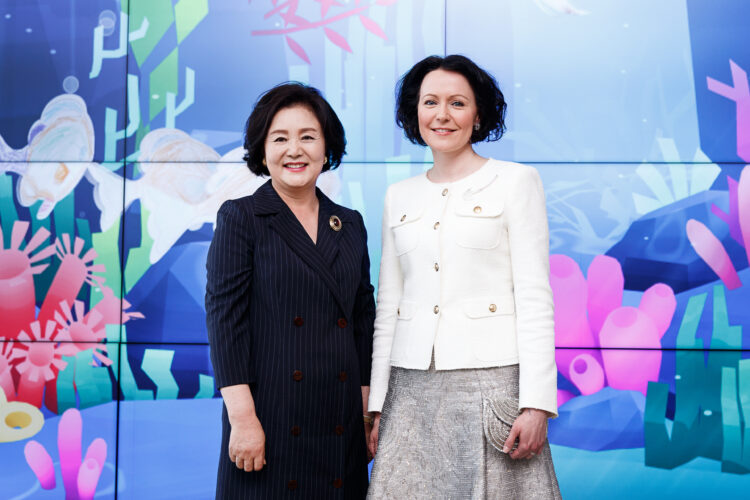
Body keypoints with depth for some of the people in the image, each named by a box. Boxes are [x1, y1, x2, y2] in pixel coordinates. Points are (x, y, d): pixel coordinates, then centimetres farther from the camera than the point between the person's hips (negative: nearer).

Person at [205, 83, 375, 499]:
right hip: (271, 416, -4)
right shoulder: (240, 219, -1)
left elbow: (364, 319, 13)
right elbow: (224, 317, -7)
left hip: (340, 424, 4)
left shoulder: (350, 225, 12)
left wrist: (369, 411, 9)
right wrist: (242, 417, -14)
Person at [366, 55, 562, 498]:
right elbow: (387, 307, 14)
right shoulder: (399, 196, 13)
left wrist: (536, 404, -12)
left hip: (491, 379, -4)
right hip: (412, 389, 4)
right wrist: (377, 405, 10)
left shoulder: (516, 181, 1)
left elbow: (535, 297, -5)